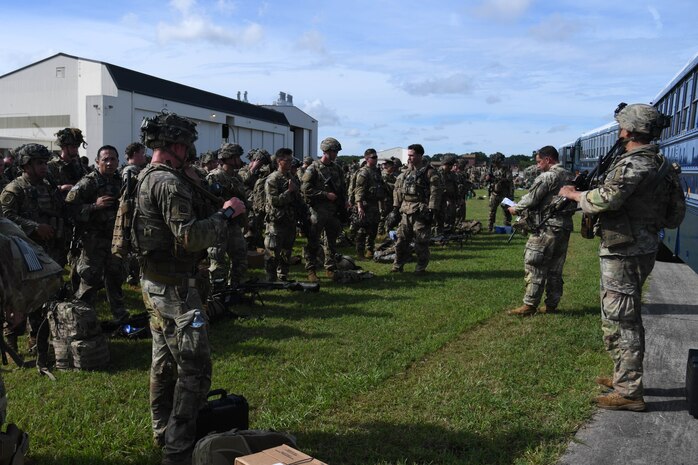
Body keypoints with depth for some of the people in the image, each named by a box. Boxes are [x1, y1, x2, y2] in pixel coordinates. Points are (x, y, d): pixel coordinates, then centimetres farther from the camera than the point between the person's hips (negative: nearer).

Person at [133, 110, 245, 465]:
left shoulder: (146, 178, 12)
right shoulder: (169, 183, -20)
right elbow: (191, 237, -26)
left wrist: (194, 185, 9)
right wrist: (227, 213, -16)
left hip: (154, 283, 10)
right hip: (175, 287, -10)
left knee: (164, 361, 19)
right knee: (194, 368, -5)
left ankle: (163, 432, 32)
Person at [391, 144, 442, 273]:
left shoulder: (430, 173, -8)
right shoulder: (406, 172, 14)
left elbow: (436, 192, -13)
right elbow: (397, 189, 19)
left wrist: (431, 210, -18)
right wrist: (397, 207, 13)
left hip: (421, 213, -6)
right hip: (406, 212, 6)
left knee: (421, 243, 0)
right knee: (401, 240, 8)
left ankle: (421, 268, 12)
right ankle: (398, 266, 17)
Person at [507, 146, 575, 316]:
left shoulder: (547, 176, -12)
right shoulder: (570, 177, 15)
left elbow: (531, 199, -12)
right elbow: (573, 203, 19)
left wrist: (515, 209, 8)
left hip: (547, 228, -8)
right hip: (565, 227, 9)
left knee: (535, 268, -4)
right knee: (555, 269, 13)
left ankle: (529, 305, -2)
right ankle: (551, 304, 17)